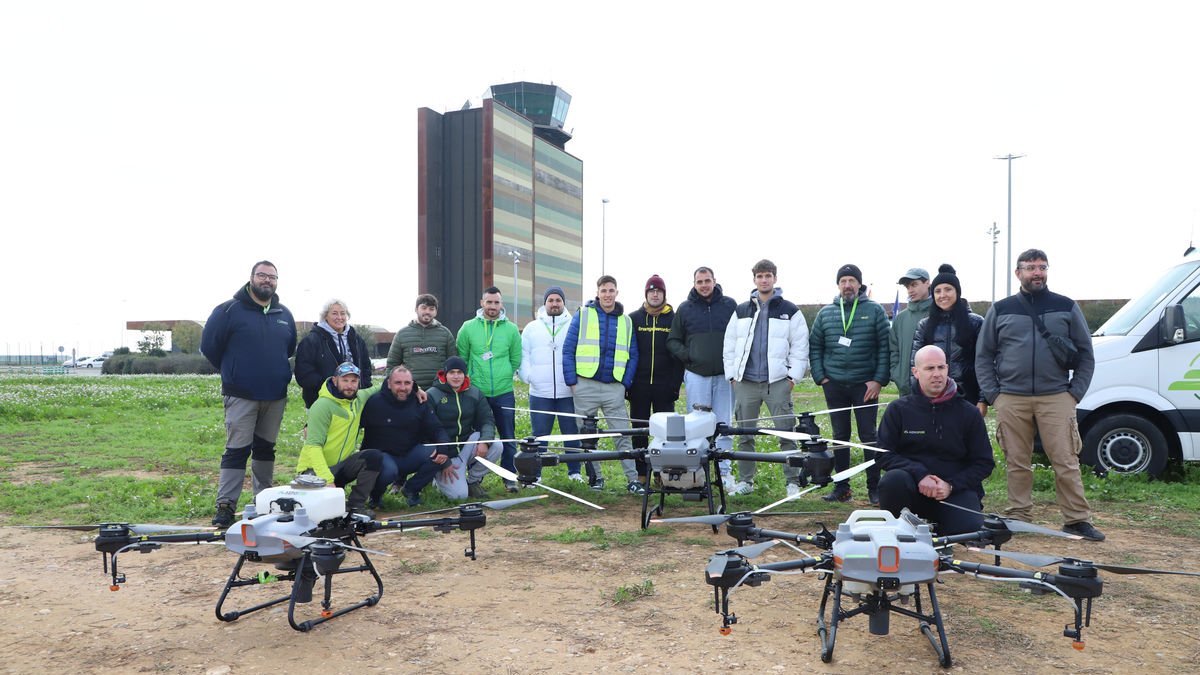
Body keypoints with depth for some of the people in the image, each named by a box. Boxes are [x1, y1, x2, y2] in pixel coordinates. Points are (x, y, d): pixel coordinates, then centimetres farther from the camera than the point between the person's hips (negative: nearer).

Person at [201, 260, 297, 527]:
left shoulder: (284, 314, 9)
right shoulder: (229, 310, -6)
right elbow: (209, 346, -1)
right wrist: (232, 371, 8)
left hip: (276, 395, 5)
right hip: (241, 395, -5)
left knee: (266, 448, 14)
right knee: (237, 450, -6)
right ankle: (225, 506, -2)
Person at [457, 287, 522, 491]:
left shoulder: (511, 329, 3)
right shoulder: (468, 328, 1)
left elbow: (516, 360, 9)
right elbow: (461, 360, 6)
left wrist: (503, 377, 5)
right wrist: (471, 379, 3)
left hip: (504, 393, 0)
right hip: (476, 393, 0)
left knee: (508, 437, 4)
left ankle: (510, 477, 14)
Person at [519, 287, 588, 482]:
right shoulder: (532, 328, 11)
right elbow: (523, 355, 9)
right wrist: (528, 376, -5)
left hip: (569, 393, -1)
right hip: (540, 393, 1)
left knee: (572, 433, 5)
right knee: (539, 435, 5)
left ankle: (575, 471, 17)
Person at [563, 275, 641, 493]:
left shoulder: (626, 321, 10)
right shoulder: (583, 315, 3)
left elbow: (633, 355, 12)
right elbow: (568, 350, 1)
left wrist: (626, 382, 1)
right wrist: (572, 381, -5)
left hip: (614, 388, 1)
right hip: (585, 386, -1)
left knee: (623, 436, -1)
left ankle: (633, 479, 2)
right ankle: (595, 477, 18)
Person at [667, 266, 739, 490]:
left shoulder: (729, 305, 6)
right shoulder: (685, 309, 7)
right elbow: (672, 341, 12)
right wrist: (687, 355, -5)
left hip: (725, 376, 0)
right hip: (696, 375, 0)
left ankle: (725, 472, 9)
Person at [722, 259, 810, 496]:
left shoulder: (790, 312, 4)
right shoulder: (741, 312, 11)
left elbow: (800, 347, 2)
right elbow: (729, 346, 12)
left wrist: (793, 376, -5)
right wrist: (732, 374, 4)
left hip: (778, 382, -3)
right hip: (746, 382, 3)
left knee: (786, 433, -3)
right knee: (744, 434, 8)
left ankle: (793, 481, 6)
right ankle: (745, 480, 17)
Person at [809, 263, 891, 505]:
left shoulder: (874, 310, 0)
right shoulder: (825, 313, 8)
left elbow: (885, 347, -3)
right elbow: (815, 346, 11)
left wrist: (879, 380, -10)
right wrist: (820, 376, 1)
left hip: (865, 385, -3)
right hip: (834, 385, 3)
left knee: (869, 436, 0)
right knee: (840, 437, 10)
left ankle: (874, 488, 8)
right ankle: (841, 487, 17)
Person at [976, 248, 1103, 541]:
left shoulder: (1066, 307, 9)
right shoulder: (1000, 310, 9)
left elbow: (1086, 354, 10)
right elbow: (983, 356, 9)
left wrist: (1075, 393, 0)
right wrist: (992, 394, 0)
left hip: (1056, 398, 0)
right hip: (1011, 400, 1)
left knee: (1066, 462, -3)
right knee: (1017, 463, 5)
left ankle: (1077, 520, 5)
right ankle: (1018, 517, 13)